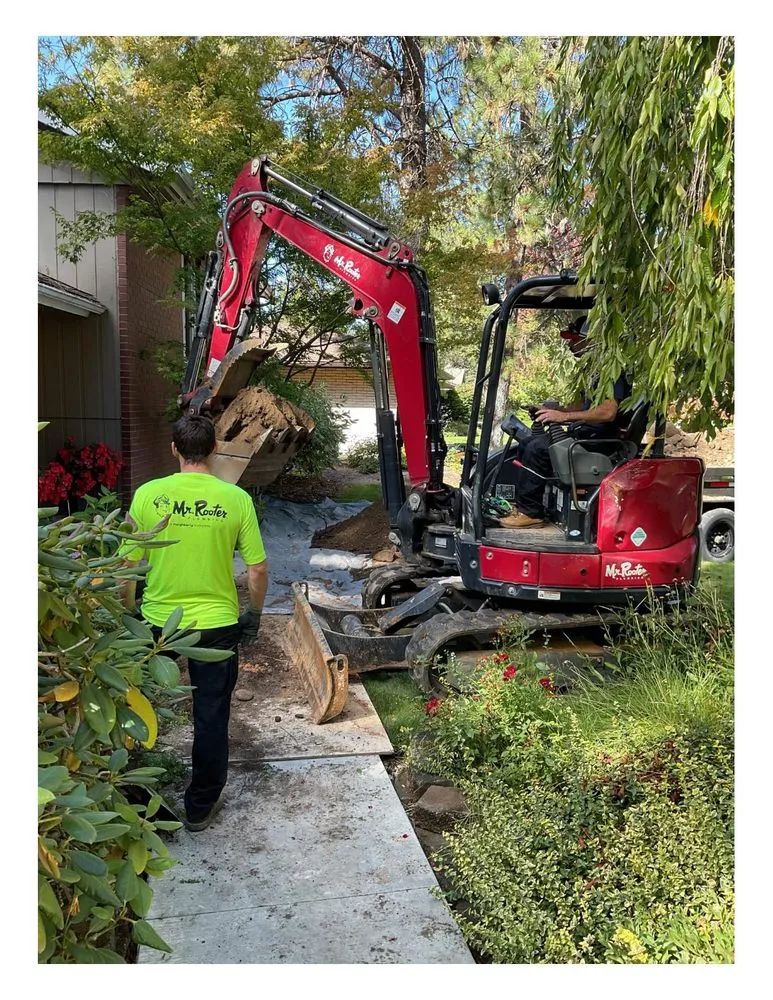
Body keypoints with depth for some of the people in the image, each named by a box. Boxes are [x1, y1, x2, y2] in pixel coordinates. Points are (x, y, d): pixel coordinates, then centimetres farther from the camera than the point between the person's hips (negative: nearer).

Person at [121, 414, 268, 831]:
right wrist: (254, 613, 9)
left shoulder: (148, 494, -10)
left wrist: (127, 614, 10)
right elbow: (258, 569, -7)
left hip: (157, 621, 1)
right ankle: (200, 806, 27)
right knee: (211, 717, 14)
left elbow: (129, 566, -5)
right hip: (217, 624, -1)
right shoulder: (236, 498, -10)